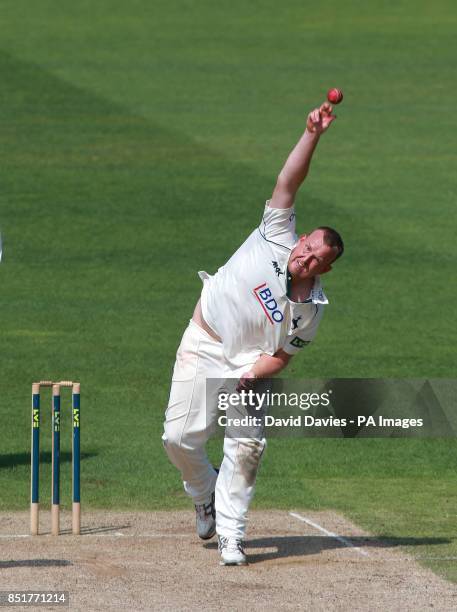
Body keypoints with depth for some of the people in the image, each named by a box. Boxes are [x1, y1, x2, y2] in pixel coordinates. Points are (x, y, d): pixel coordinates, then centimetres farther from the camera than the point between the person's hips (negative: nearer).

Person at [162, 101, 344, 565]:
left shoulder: (311, 308, -14)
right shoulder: (277, 238, -15)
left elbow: (282, 355, -6)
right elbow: (288, 183, -23)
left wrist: (251, 377, -24)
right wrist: (312, 136, -35)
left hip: (247, 361, -1)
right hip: (202, 346, 1)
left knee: (247, 444, -19)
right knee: (179, 438, -4)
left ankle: (230, 535, -10)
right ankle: (206, 496, 27)